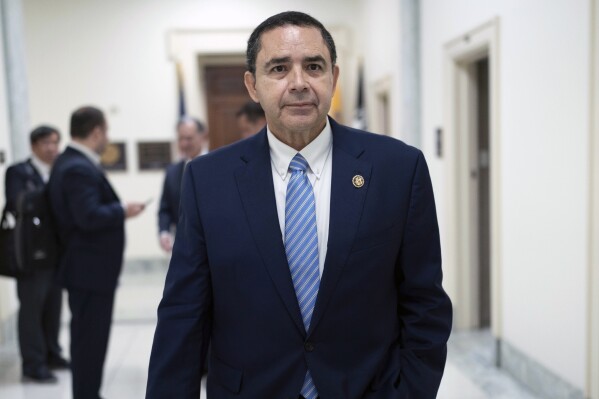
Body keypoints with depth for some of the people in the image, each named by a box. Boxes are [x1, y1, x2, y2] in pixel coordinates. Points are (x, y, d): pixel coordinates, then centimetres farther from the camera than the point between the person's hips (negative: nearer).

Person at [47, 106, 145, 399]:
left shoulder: (69, 162, 13)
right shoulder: (79, 168, -20)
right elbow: (89, 217, -29)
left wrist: (116, 208, 8)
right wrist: (122, 211, -15)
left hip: (86, 266, 11)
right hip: (91, 268, -11)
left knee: (87, 338, 19)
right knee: (91, 338, -1)